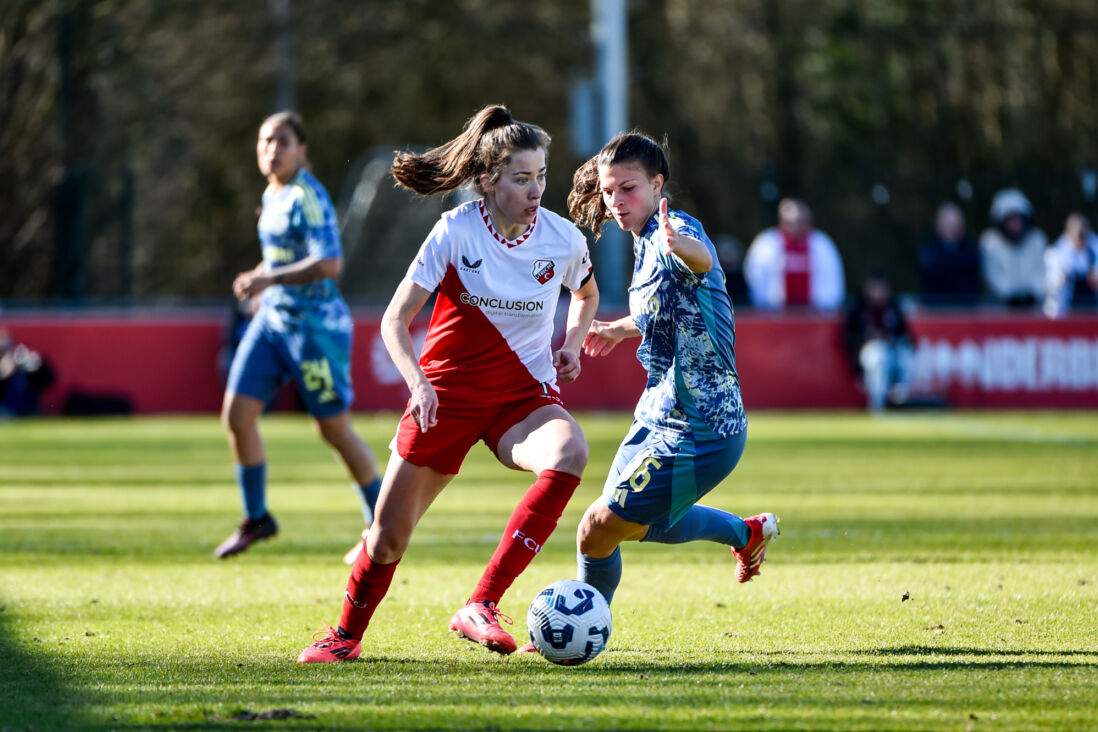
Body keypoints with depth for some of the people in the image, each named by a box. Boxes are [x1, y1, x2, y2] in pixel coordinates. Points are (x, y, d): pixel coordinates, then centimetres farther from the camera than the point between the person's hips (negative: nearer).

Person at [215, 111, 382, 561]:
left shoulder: (308, 198, -16)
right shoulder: (271, 196, 10)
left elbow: (330, 264, -27)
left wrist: (269, 279, -27)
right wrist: (259, 279, 11)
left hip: (316, 325, -8)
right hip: (271, 320, 8)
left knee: (334, 430, 1)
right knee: (237, 414, -2)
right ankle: (256, 519, 14)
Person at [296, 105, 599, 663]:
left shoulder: (564, 239, -5)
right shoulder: (456, 231, -13)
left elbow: (587, 292, 20)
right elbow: (395, 321, -10)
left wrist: (572, 344, 2)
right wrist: (418, 382, -26)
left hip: (524, 396, 1)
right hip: (447, 392, -1)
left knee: (569, 454, -34)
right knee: (390, 533, 1)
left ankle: (481, 606, -31)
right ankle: (347, 635, 33)